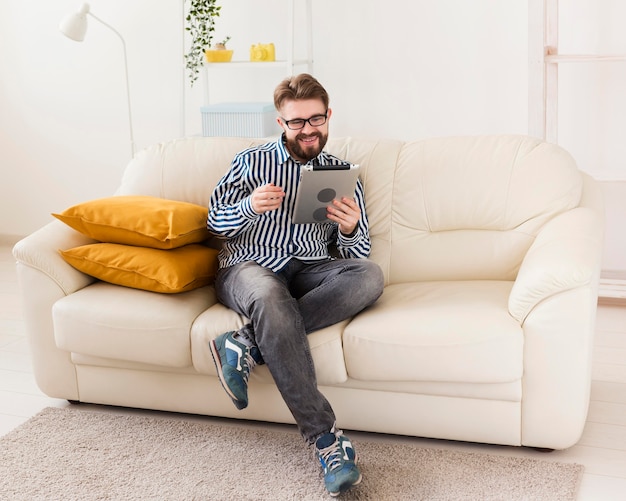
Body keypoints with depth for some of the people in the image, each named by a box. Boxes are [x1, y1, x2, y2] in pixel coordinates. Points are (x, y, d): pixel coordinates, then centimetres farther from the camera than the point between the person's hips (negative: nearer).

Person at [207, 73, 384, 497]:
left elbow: (358, 254, 11)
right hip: (248, 267, -2)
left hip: (308, 271, 3)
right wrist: (250, 206, -11)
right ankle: (326, 438, -42)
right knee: (270, 296, -40)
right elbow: (216, 222, 11)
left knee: (370, 276, -30)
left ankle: (248, 344, -33)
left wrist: (351, 230, -14)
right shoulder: (251, 163, 14)